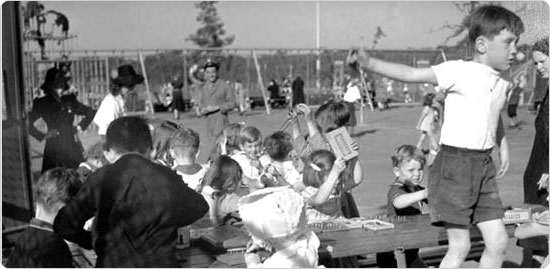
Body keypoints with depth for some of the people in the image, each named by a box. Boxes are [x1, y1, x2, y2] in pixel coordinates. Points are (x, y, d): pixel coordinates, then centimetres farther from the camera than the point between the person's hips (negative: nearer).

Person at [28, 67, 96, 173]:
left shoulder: (70, 100, 10)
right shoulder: (41, 104, 1)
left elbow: (91, 112, 20)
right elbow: (27, 123, 0)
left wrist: (80, 127, 10)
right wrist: (43, 136, -3)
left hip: (73, 148, 3)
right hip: (54, 150, -3)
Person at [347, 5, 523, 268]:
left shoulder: (502, 84, 11)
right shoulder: (459, 72, -11)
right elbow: (411, 74, -19)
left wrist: (503, 146, 23)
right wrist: (369, 63, -30)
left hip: (484, 165, 7)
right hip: (453, 163, -7)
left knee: (498, 241, 7)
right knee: (460, 245, -5)